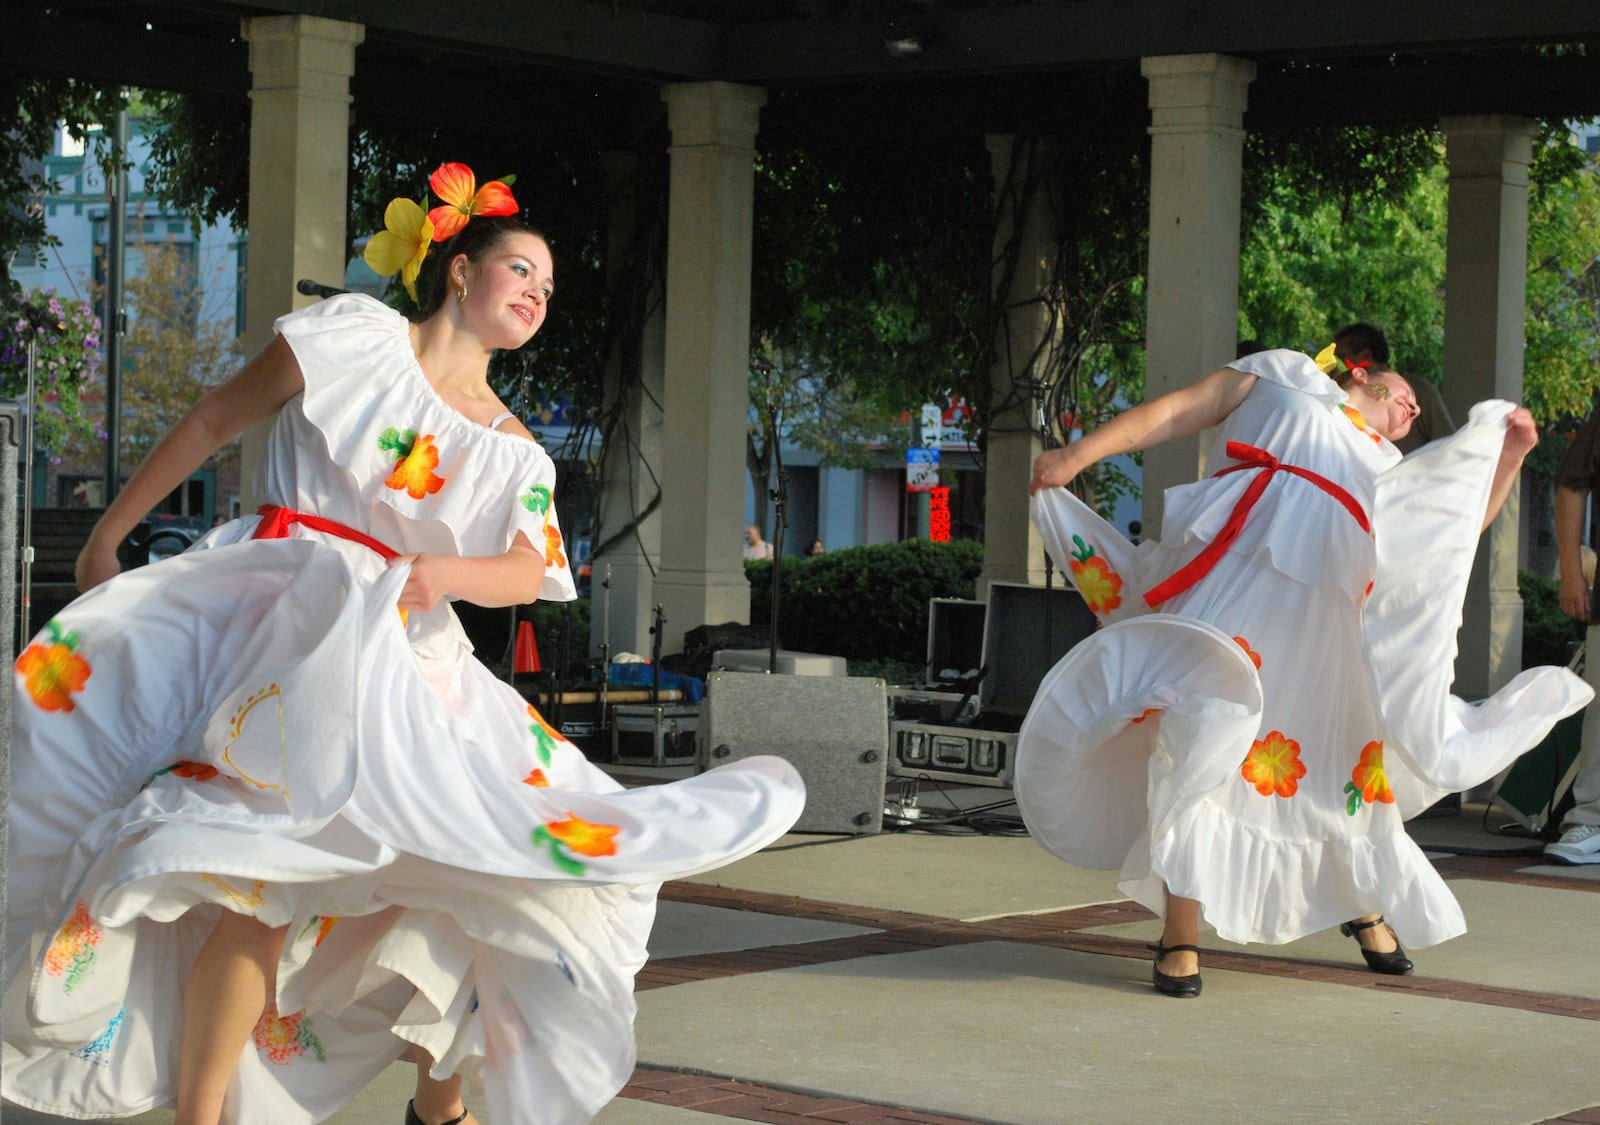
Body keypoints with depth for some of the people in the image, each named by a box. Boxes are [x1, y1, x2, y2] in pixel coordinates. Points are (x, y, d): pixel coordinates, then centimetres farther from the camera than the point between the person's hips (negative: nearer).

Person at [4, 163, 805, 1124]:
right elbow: (215, 420, 7)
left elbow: (528, 574, -1)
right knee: (266, 878, -21)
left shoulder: (515, 453, 16)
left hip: (411, 660, 6)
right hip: (285, 619, -5)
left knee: (506, 865, 0)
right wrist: (108, 537, 8)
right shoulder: (357, 336, 4)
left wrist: (444, 572, -24)